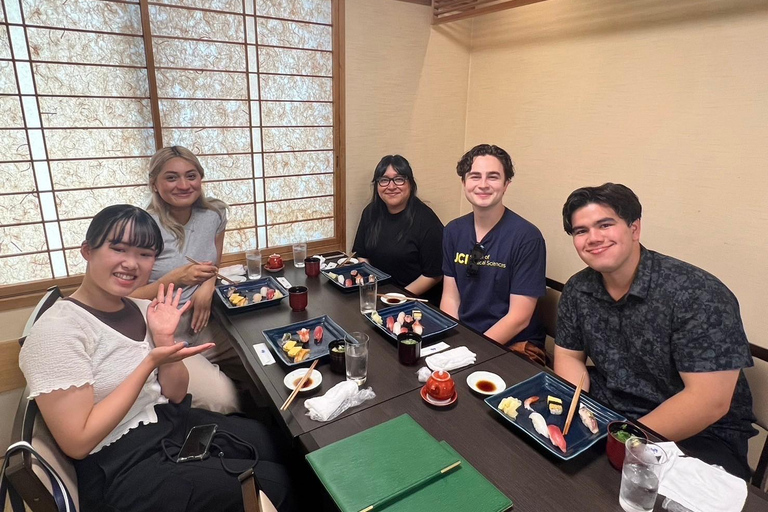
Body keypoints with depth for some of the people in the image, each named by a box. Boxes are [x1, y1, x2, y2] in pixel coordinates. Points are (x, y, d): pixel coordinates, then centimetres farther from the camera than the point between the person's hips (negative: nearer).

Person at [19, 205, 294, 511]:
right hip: (121, 469, -6)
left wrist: (164, 338, -12)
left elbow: (176, 395, 4)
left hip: (175, 424, 7)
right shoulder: (56, 331, -19)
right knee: (272, 483, -8)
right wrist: (150, 363, -24)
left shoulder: (140, 310, 0)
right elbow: (78, 443, -20)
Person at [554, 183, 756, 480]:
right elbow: (568, 357, 5)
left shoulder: (696, 294, -21)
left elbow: (709, 402, -23)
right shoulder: (577, 291, -4)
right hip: (608, 415, 6)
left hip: (697, 434, -5)